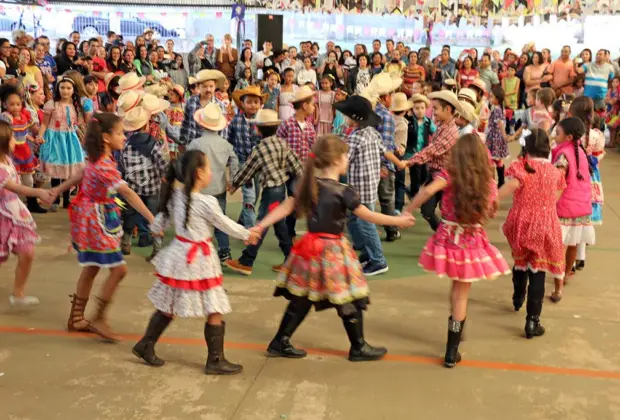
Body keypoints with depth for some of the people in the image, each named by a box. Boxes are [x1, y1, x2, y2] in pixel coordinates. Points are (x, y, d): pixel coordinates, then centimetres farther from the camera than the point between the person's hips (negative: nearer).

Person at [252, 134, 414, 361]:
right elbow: (368, 216, -8)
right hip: (333, 250, -7)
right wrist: (399, 220, 3)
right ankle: (359, 347, 21)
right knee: (349, 301, 8)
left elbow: (285, 207, 2)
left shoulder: (310, 185, 3)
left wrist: (260, 226, 4)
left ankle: (280, 342, 21)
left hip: (311, 246, 7)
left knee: (301, 299, 15)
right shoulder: (343, 191, -16)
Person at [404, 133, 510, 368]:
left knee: (457, 288, 24)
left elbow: (428, 191, -24)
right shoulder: (487, 180, -1)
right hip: (472, 240, 0)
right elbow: (491, 212, 7)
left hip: (449, 237, 0)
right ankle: (451, 352, 8)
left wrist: (407, 211, -16)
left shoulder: (450, 174, -7)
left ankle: (456, 330, 41)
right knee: (461, 294, 7)